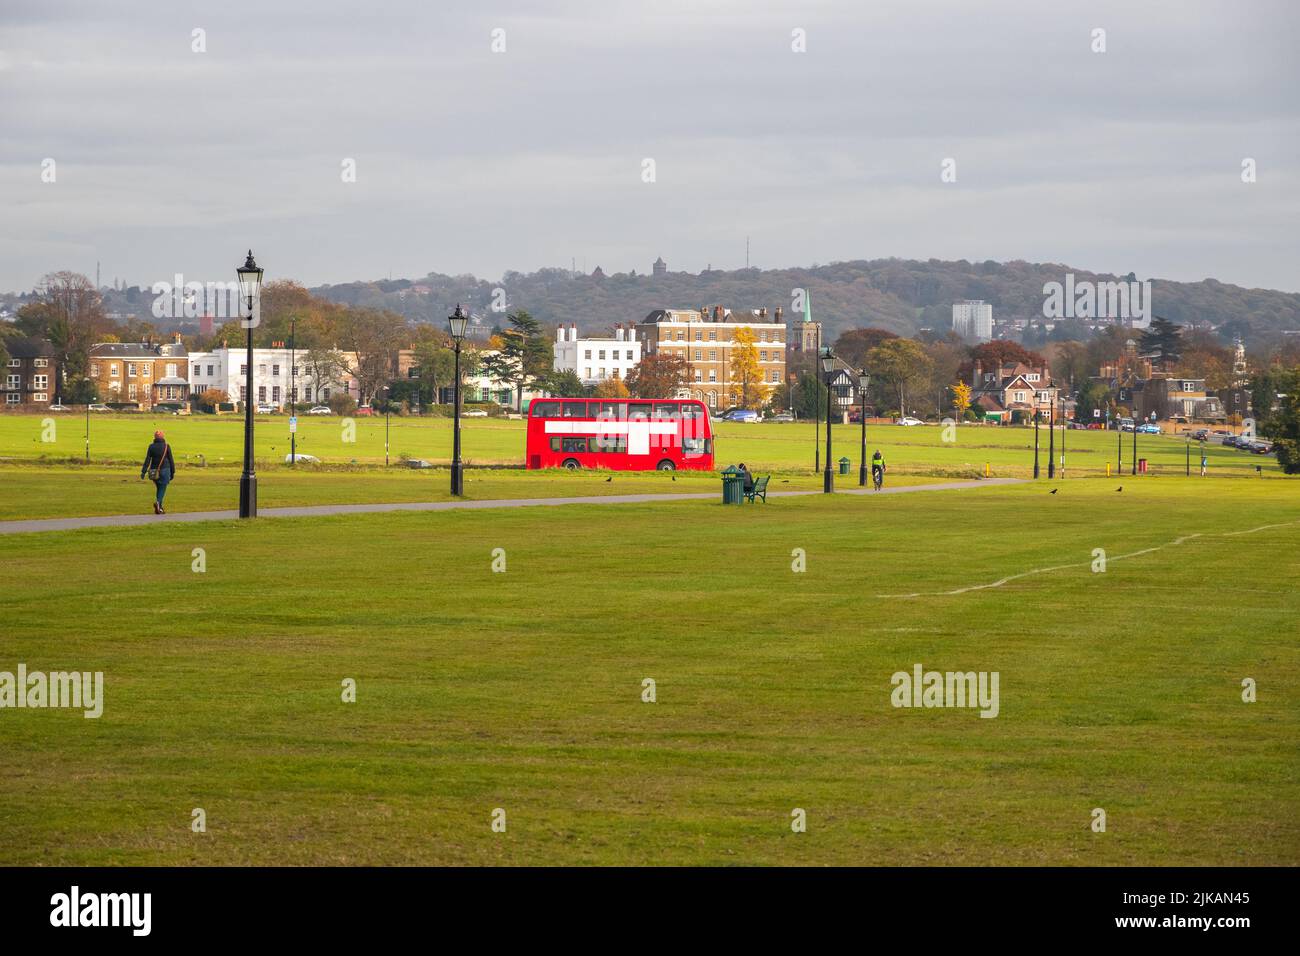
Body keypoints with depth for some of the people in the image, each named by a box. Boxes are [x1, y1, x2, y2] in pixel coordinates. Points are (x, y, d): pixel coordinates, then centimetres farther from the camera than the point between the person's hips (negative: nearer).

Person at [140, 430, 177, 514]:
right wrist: (173, 472, 4)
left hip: (154, 471, 3)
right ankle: (158, 502, -30)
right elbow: (171, 460, -3)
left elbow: (147, 460, -6)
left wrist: (143, 472, -9)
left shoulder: (151, 447, 0)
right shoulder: (166, 446, -5)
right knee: (162, 489, -2)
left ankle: (160, 508, 17)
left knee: (159, 489, 19)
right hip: (164, 470, -3)